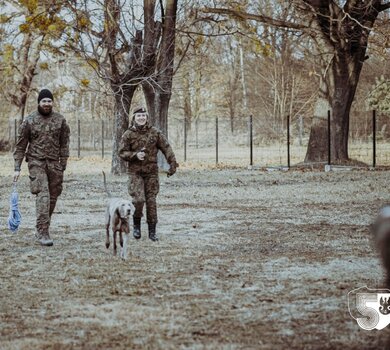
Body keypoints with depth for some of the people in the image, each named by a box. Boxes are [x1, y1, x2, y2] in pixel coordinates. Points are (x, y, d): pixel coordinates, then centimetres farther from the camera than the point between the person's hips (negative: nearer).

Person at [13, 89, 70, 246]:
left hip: (54, 163, 3)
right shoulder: (29, 121, 1)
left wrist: (63, 165, 2)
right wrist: (17, 168, -2)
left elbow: (64, 144, 9)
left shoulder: (60, 120, 6)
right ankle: (42, 233, -19)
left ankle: (41, 231, 20)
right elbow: (21, 145, 3)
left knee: (52, 198, 5)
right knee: (42, 196, -16)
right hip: (36, 162, -3)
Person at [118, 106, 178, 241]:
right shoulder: (128, 134, -2)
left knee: (151, 201, 3)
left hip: (151, 172, 2)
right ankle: (136, 225, 9)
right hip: (135, 172, -1)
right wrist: (135, 155, -18)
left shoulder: (155, 132, 1)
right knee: (138, 199, -15)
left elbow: (166, 148, 2)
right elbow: (122, 152, -1)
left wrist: (172, 163, -7)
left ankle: (152, 231, 11)